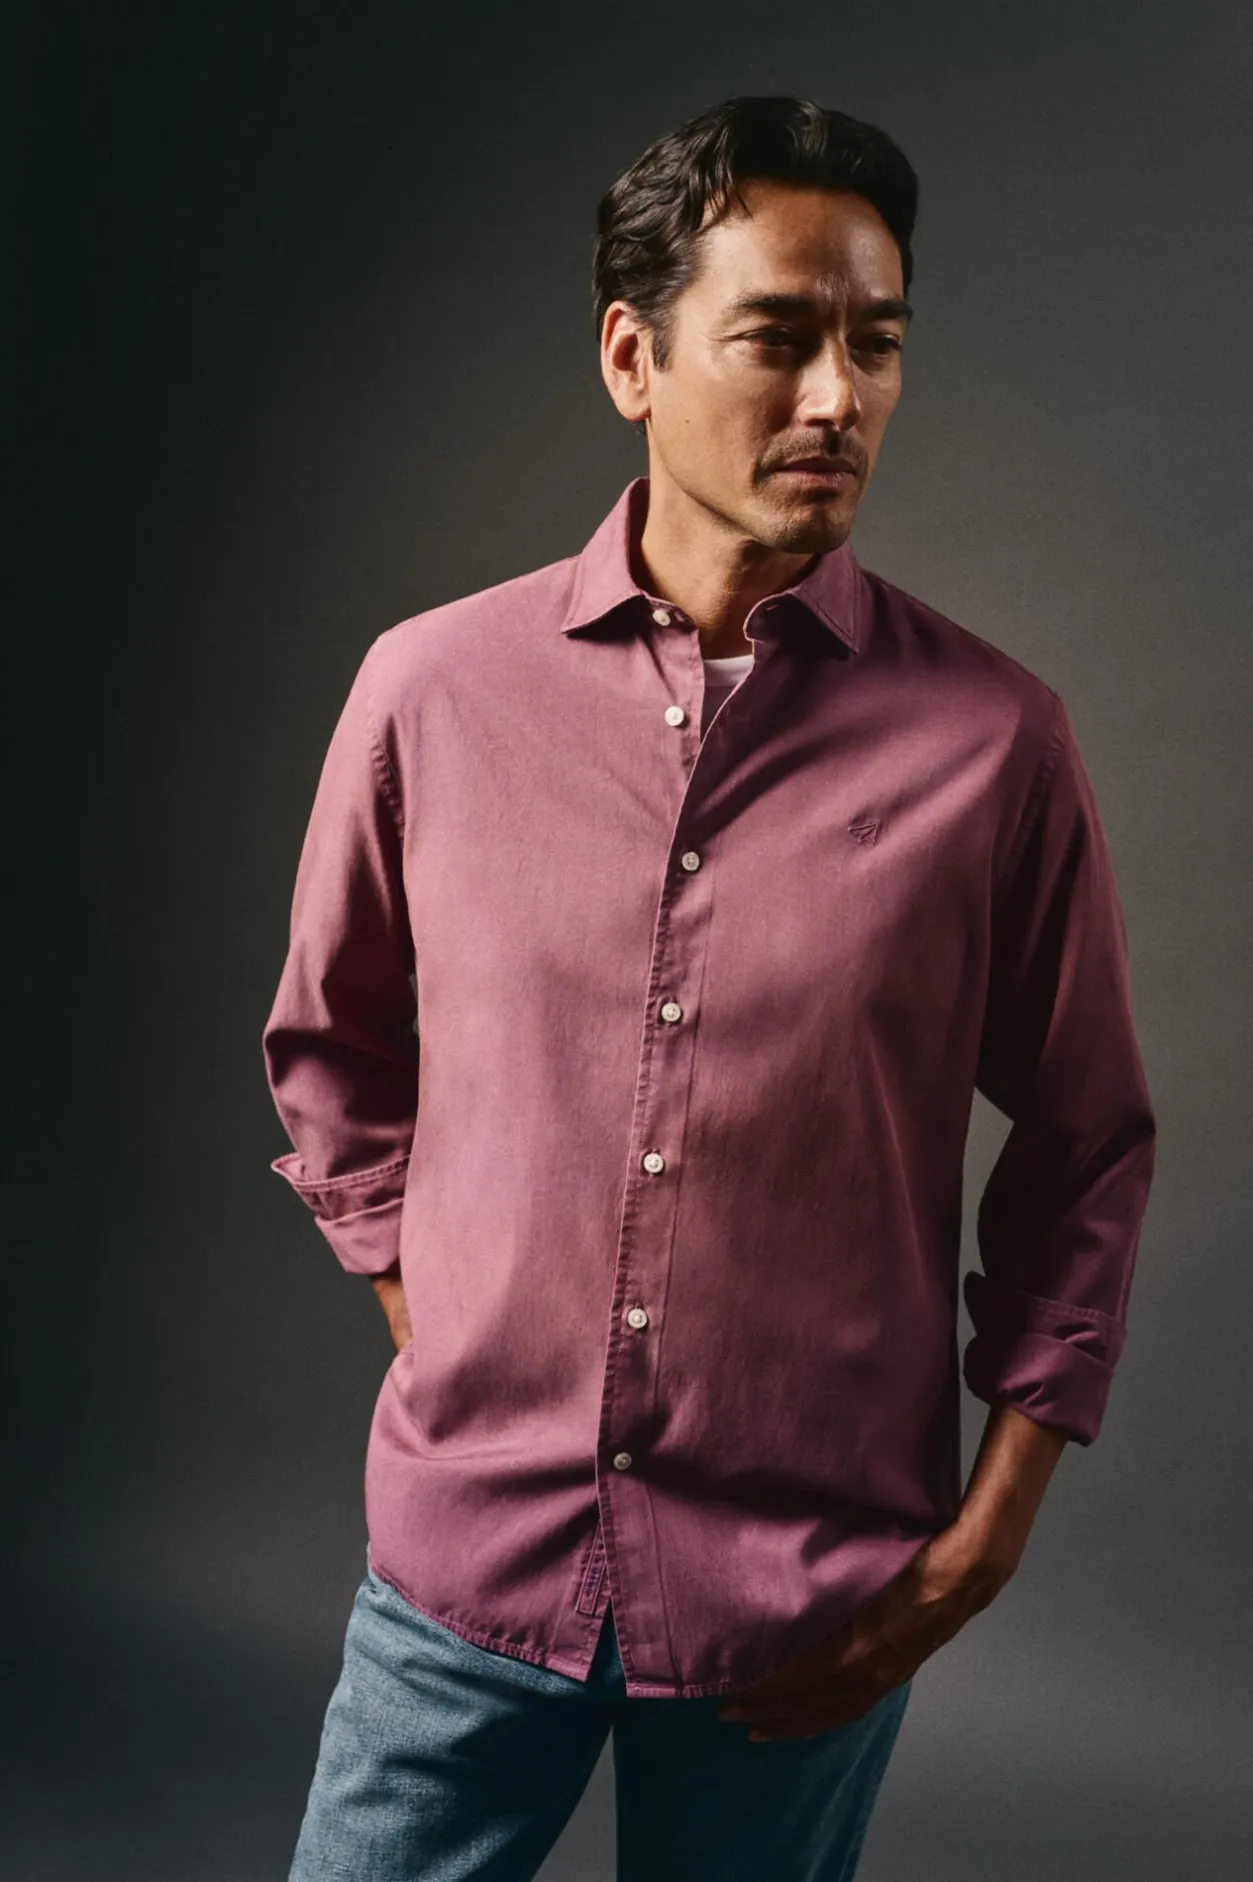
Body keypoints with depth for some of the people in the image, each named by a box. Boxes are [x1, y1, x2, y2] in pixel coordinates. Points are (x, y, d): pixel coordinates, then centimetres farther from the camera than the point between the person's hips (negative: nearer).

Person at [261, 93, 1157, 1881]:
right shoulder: (432, 688, -5)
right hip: (471, 1548, 1)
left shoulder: (994, 739, -8)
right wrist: (431, 1323, 6)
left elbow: (1087, 1147, 1)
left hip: (815, 1600, 0)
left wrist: (991, 1530, -2)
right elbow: (333, 1049, 10)